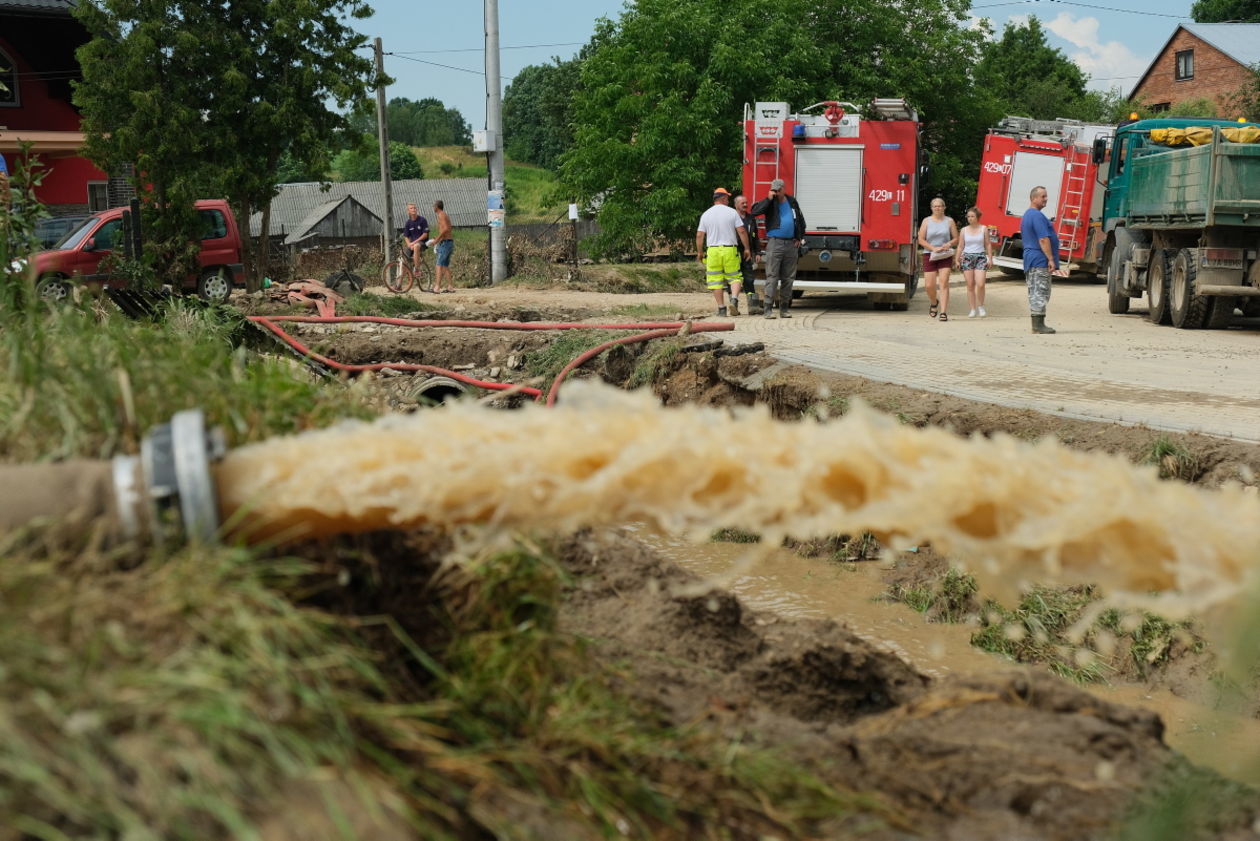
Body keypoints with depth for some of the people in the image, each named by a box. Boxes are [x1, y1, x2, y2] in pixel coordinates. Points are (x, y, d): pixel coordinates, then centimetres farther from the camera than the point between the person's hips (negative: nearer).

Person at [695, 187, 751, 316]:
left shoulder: (706, 214, 6)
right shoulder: (732, 212, 0)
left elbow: (699, 235, 4)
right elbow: (742, 231, -4)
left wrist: (699, 252, 14)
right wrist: (747, 248, 4)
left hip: (712, 251, 1)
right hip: (730, 250, -1)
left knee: (716, 280, 5)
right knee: (734, 277, 7)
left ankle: (721, 308, 3)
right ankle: (734, 298, -17)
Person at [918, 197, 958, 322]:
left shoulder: (949, 221, 7)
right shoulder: (927, 221, 5)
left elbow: (956, 239, 10)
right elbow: (921, 240, 0)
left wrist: (949, 244, -12)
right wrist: (933, 248, -13)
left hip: (945, 256, 0)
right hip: (930, 255, 0)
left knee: (944, 283, -12)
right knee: (929, 285, -4)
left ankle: (943, 312, -14)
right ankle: (934, 303, 29)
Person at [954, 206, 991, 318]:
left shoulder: (983, 229, 4)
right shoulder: (964, 230, 7)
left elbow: (988, 245, 7)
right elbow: (961, 246, 10)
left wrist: (990, 258, 0)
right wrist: (957, 260, 5)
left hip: (980, 257, -1)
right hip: (967, 257, 1)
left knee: (980, 284, -14)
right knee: (970, 285, 0)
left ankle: (981, 306, 6)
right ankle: (973, 309, 7)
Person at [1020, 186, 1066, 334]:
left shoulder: (1026, 215, 18)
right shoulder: (1037, 216, -15)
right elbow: (1043, 239, -21)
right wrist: (1051, 259, -20)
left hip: (1029, 260, 10)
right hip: (1040, 260, -10)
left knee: (1034, 293, 11)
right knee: (1040, 293, -9)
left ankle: (1036, 324, 12)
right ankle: (1038, 325, -10)